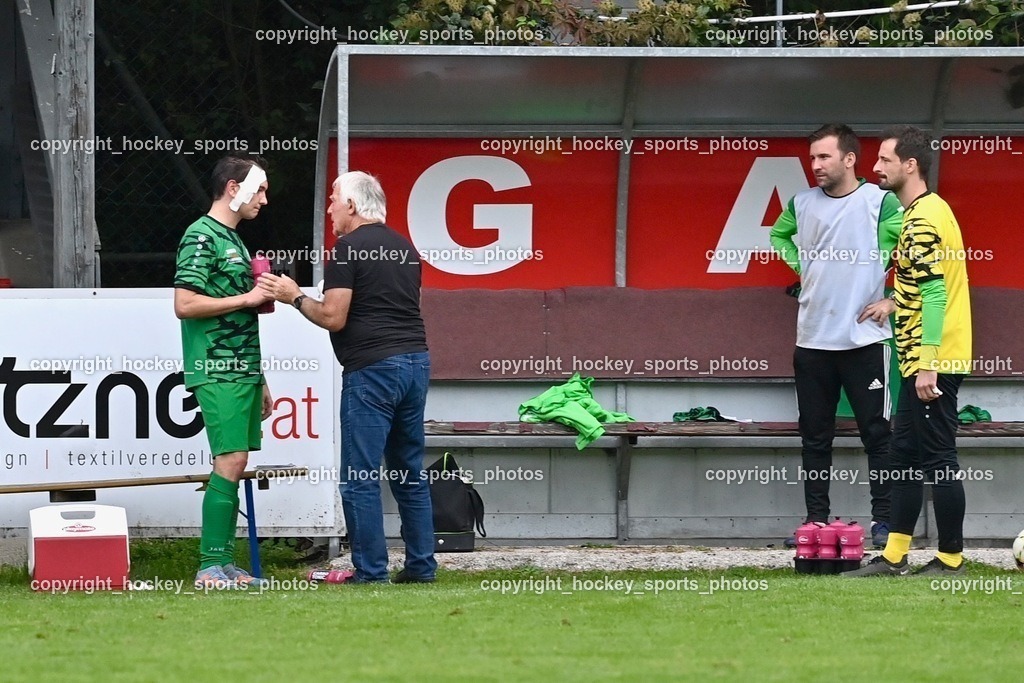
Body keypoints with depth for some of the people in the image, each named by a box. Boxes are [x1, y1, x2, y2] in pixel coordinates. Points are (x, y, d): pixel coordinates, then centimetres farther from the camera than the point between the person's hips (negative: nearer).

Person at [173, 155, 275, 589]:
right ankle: (211, 566, -15)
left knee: (234, 464, 6)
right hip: (217, 373, -9)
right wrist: (246, 299, -14)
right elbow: (185, 304, -18)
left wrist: (259, 381, 24)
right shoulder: (201, 237, -9)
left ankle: (224, 564, 7)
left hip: (242, 371, 9)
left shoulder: (233, 239, 21)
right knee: (229, 462, -14)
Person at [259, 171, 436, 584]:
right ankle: (421, 566, 12)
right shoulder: (404, 247, 17)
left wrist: (294, 297, 4)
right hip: (415, 360, 8)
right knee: (409, 473, 13)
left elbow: (334, 318, -10)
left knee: (360, 479, -4)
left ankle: (370, 572, -6)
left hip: (372, 368, -8)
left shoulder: (349, 248, -7)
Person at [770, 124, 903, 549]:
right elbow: (779, 236, 27)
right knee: (815, 437, 7)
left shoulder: (880, 203, -7)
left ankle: (883, 520, 2)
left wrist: (893, 297, -5)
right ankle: (817, 520, 13)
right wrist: (800, 267, 11)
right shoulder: (802, 204, 8)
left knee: (876, 433, -2)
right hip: (813, 339, 5)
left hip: (864, 337, -4)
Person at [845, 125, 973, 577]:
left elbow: (936, 292, -22)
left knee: (937, 459, -5)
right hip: (921, 362, 11)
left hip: (932, 363, -11)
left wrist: (927, 365, -24)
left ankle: (951, 558, 1)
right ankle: (894, 556, 17)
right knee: (904, 454, 13)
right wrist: (895, 302, 22)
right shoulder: (926, 211, 15)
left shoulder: (924, 221, -17)